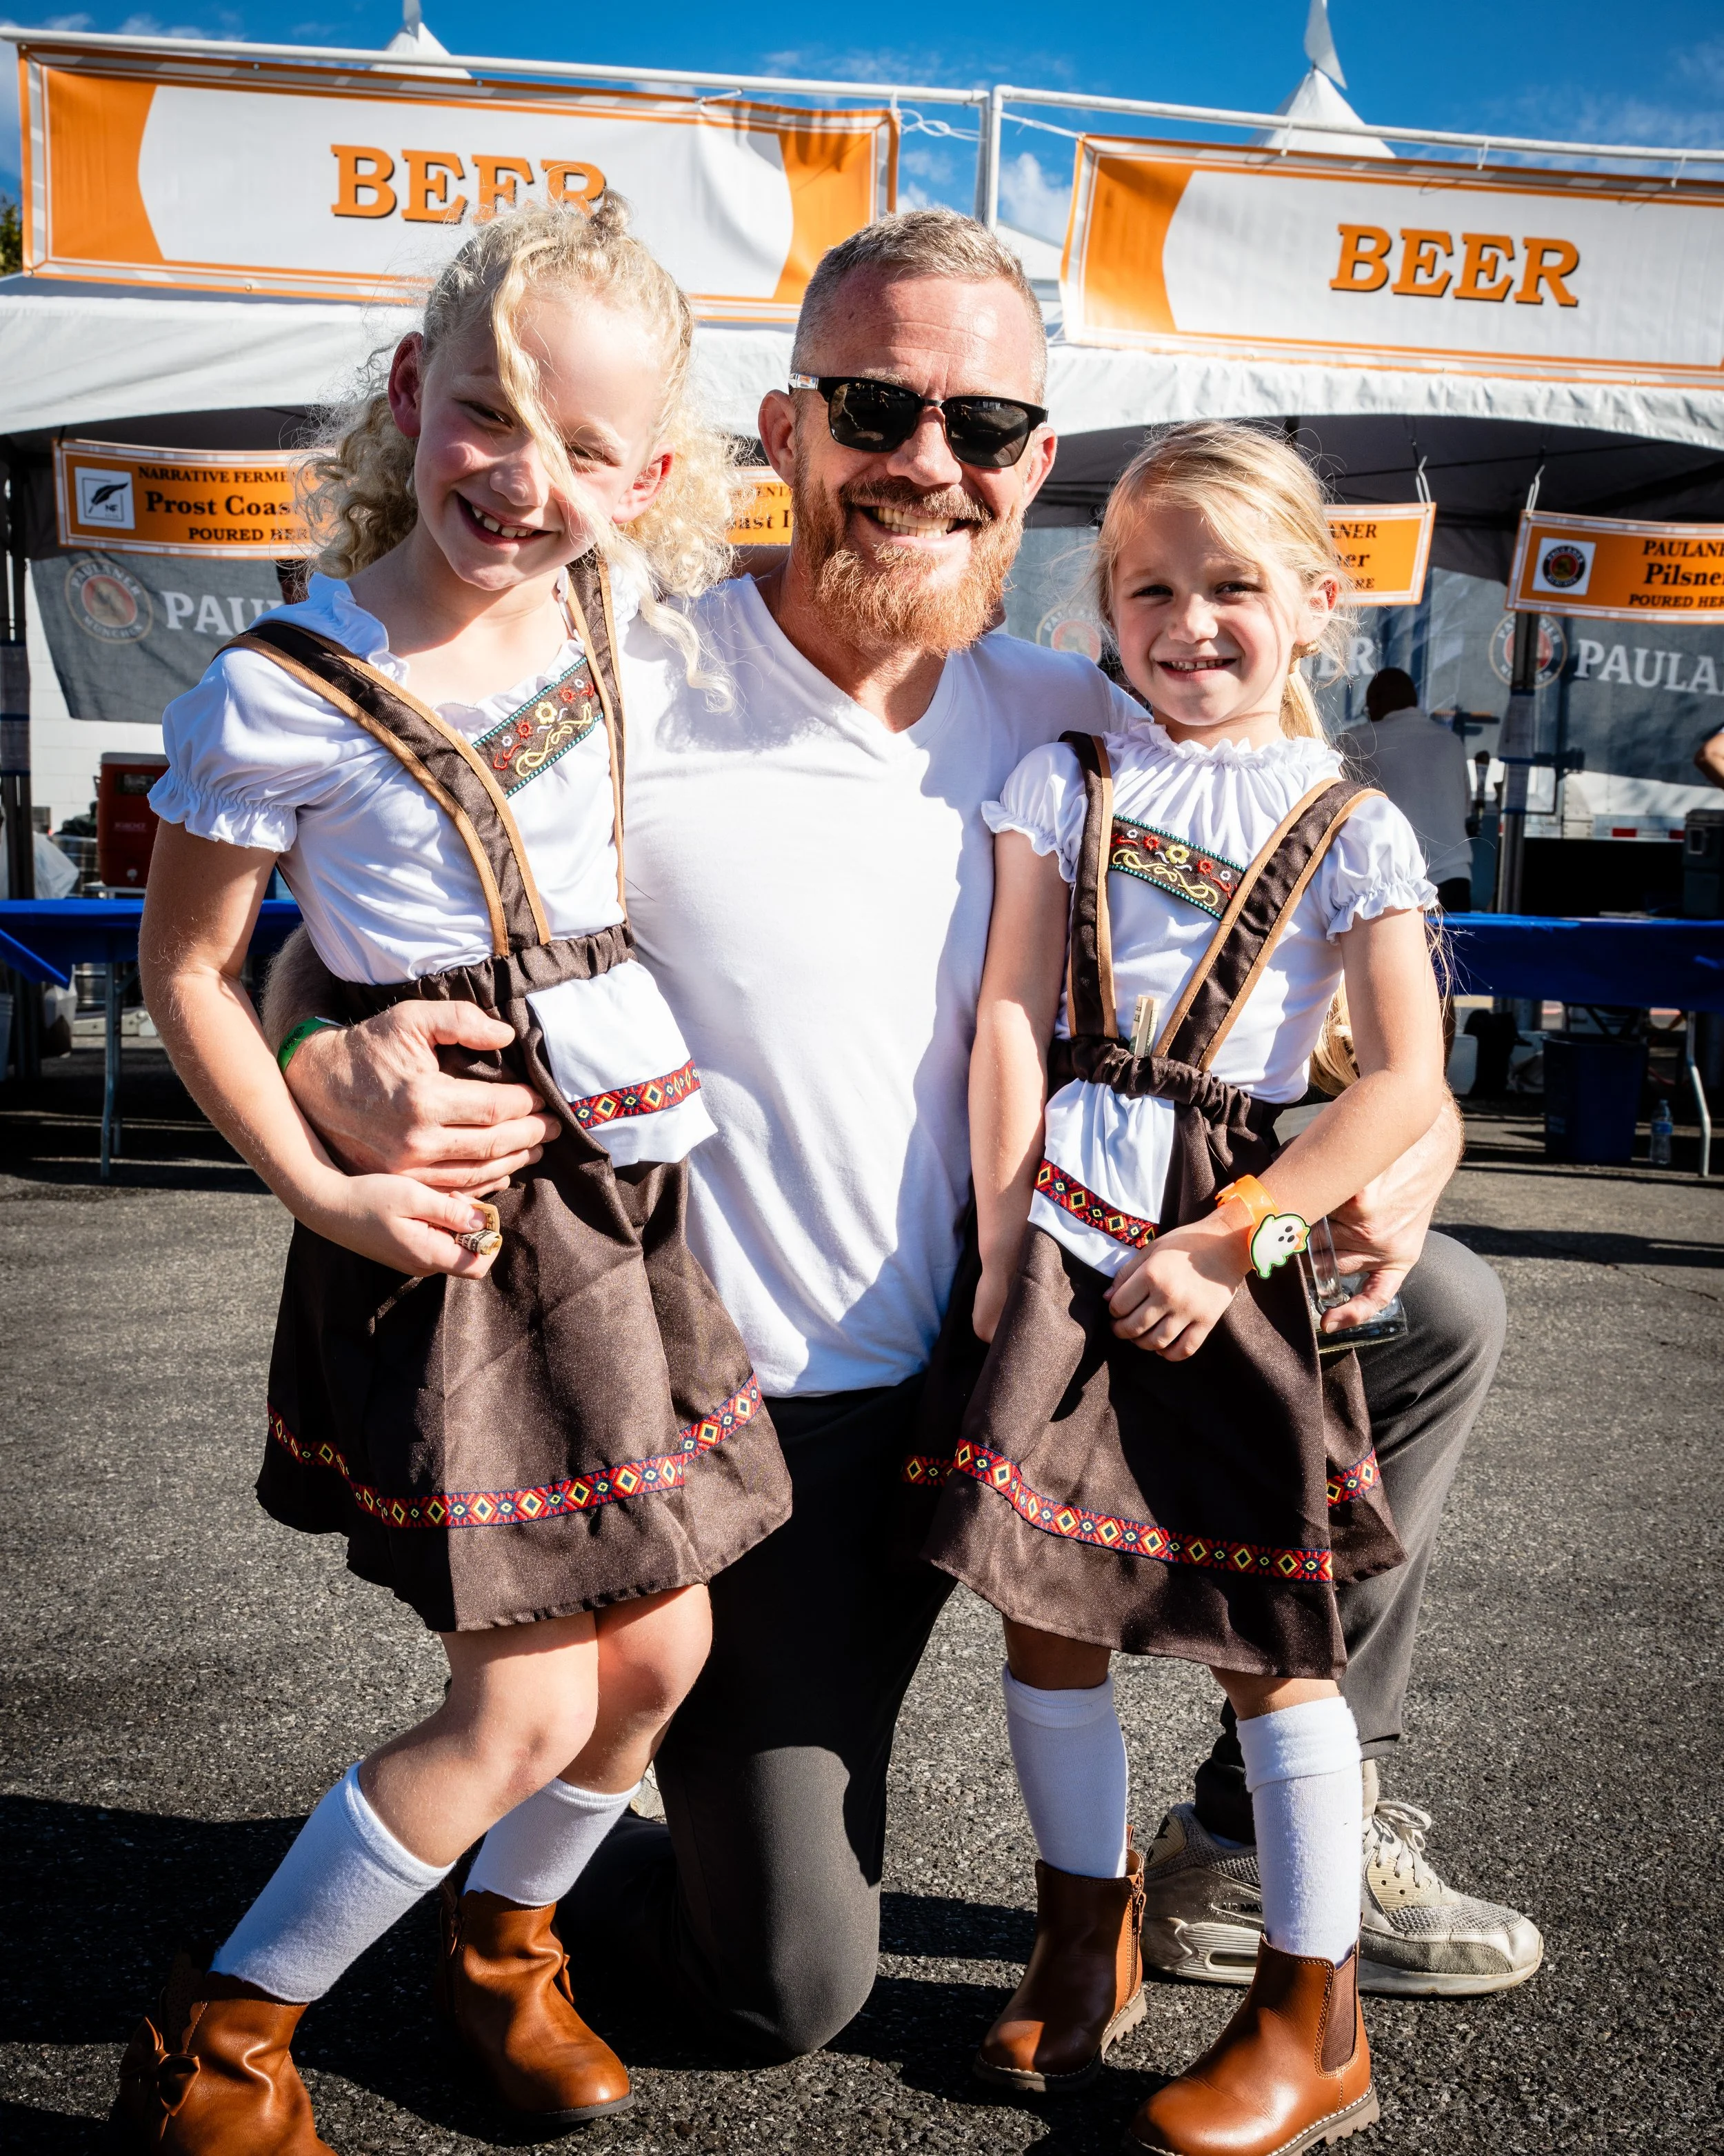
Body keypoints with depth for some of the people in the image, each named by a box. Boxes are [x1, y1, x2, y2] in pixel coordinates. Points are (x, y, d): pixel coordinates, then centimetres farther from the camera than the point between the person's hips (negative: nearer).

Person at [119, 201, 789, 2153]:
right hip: (442, 1221, -6)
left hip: (621, 1187, 6)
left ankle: (500, 1940, 41)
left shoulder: (619, 620, 2)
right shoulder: (280, 695, -15)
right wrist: (319, 1192, -12)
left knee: (658, 1649, 12)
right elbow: (184, 970, -6)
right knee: (527, 1706, -1)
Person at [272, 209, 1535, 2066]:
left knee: (1435, 1311, -1)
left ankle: (1259, 1844, 14)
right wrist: (336, 1070, -34)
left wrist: (1400, 1144, -18)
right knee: (788, 1997, -1)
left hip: (1023, 1346, 5)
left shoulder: (1077, 726, -1)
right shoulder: (624, 684, -15)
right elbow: (328, 952, -9)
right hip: (771, 1421, -4)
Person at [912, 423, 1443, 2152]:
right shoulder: (1065, 780, 8)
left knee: (1266, 1626, 3)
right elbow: (1009, 1020, 1)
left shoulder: (1350, 825, 2)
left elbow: (1406, 1081, -5)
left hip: (1234, 1242, -2)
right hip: (1065, 1220, 2)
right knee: (1041, 1594, 7)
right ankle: (1087, 1939, 30)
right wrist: (1005, 1240, -6)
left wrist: (1229, 1246, -11)